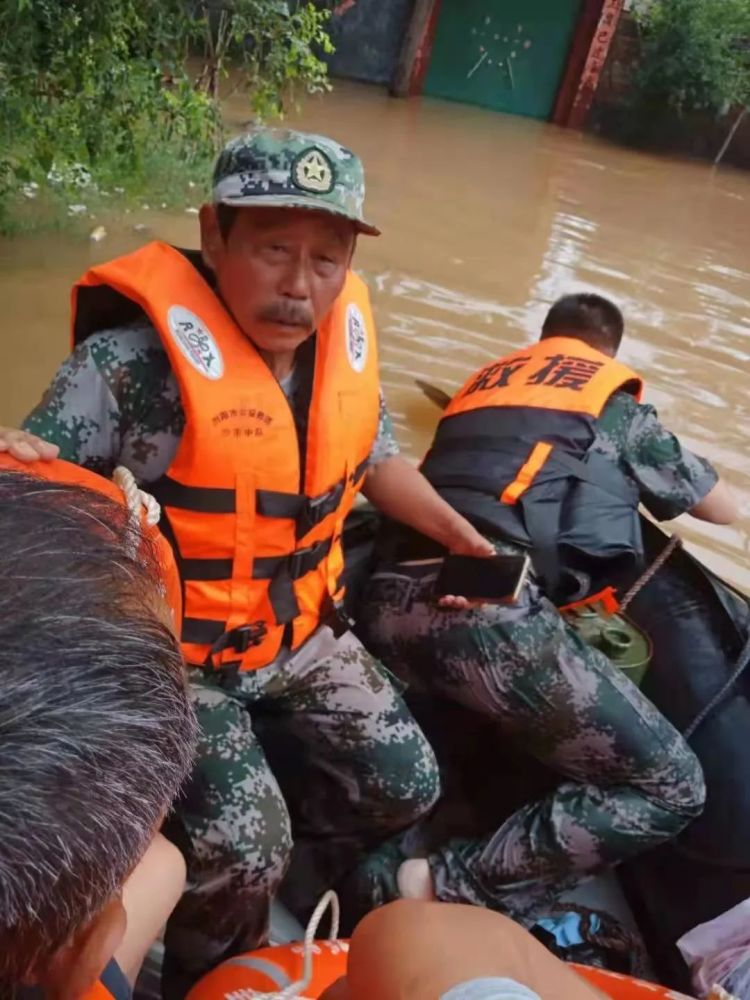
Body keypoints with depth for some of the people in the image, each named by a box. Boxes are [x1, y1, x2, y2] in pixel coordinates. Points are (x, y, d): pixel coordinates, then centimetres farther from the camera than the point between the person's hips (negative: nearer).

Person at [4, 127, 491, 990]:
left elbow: (371, 457, 12)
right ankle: (213, 976, 22)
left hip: (300, 630, 6)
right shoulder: (135, 357, -25)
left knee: (404, 787, 7)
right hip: (173, 652, -6)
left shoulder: (343, 336, -4)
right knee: (242, 853, -15)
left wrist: (462, 537, 9)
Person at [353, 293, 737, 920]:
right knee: (671, 787, 2)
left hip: (389, 602, 7)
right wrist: (643, 476, 52)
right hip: (491, 606, -6)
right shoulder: (615, 405, 19)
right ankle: (442, 890, -8)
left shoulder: (484, 381, 31)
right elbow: (725, 510, 32)